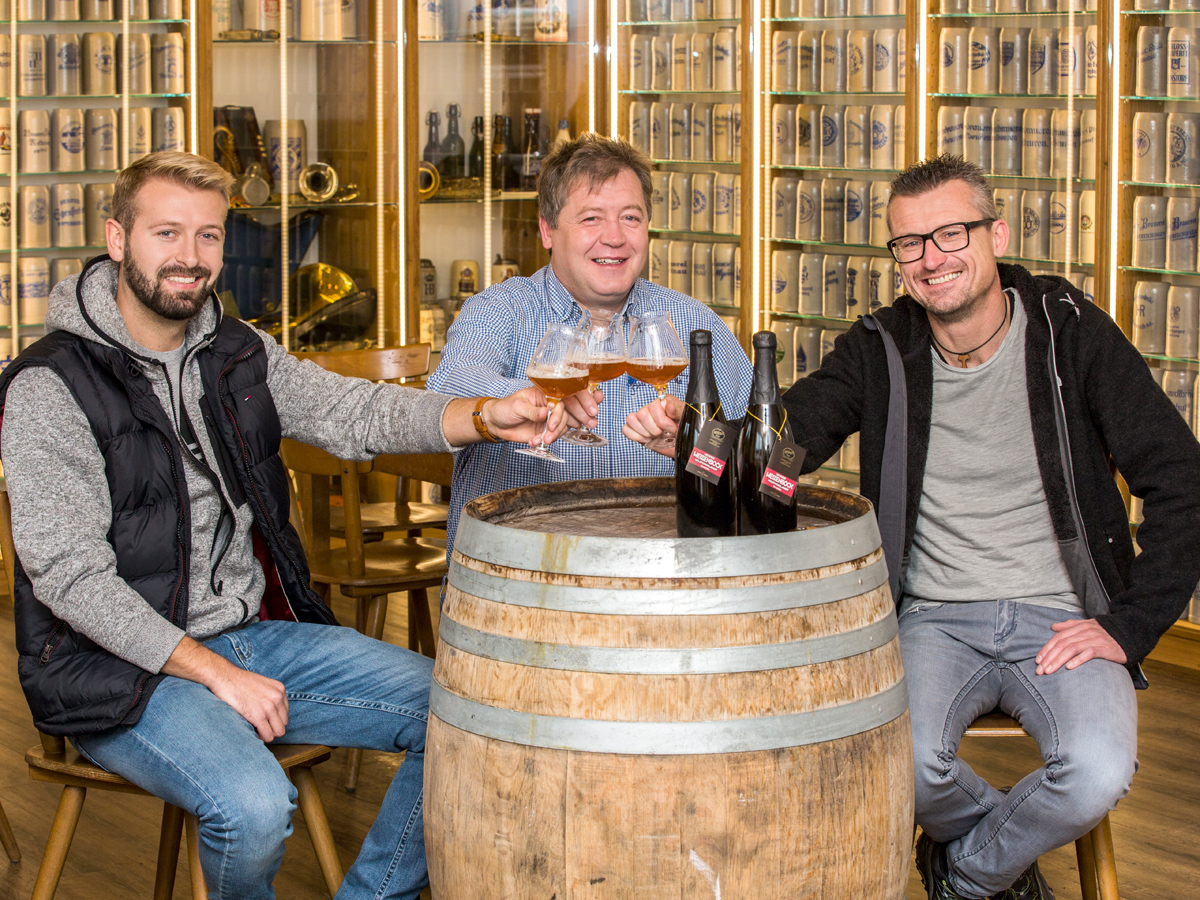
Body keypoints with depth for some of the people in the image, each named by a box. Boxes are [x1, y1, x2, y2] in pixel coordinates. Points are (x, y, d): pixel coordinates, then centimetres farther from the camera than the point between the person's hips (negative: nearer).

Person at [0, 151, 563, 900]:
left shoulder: (240, 354, 9)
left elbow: (352, 412, -1)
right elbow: (68, 576, -17)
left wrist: (484, 419, -21)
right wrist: (214, 673, -20)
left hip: (258, 633, 7)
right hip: (121, 667, -7)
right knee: (255, 806, -33)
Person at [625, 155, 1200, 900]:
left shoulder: (1071, 335, -3)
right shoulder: (881, 352, 2)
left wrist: (1130, 626, -9)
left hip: (1061, 617, -1)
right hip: (937, 617, 1)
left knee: (1097, 774, -29)